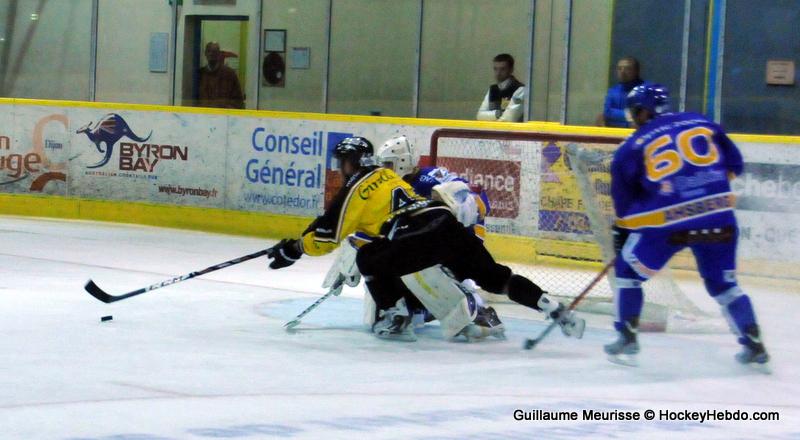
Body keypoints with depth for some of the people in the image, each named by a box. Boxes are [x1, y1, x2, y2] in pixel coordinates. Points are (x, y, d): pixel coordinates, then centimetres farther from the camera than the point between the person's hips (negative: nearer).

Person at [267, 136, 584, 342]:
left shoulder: (356, 190, 6)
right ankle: (553, 308, 1)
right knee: (495, 277, 11)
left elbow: (330, 235, 6)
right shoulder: (387, 176, 30)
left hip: (424, 238, -8)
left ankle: (397, 319, 4)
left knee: (369, 260, 9)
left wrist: (295, 248, 20)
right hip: (450, 225, 8)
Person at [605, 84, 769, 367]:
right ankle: (755, 346, 16)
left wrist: (622, 230, 24)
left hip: (667, 223, -3)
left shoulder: (632, 148, 7)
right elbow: (733, 164, 15)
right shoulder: (701, 124, 12)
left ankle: (627, 340, 12)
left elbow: (624, 198, 10)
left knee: (627, 271, 18)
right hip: (719, 219, 3)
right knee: (723, 284, 21)